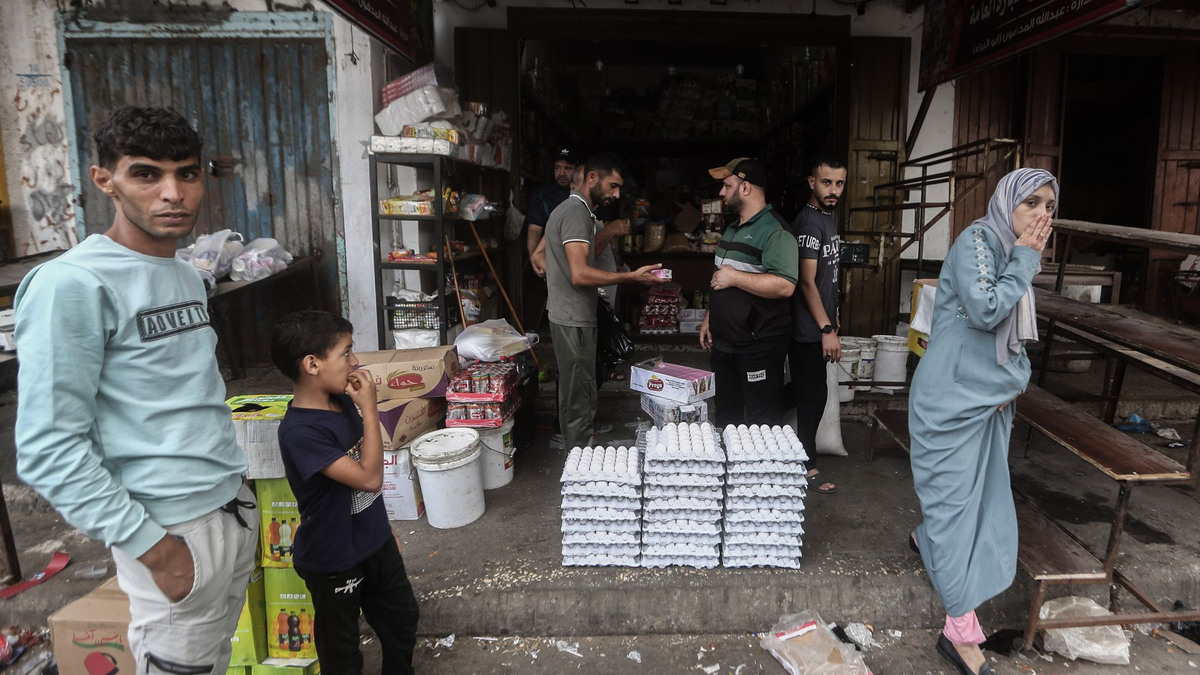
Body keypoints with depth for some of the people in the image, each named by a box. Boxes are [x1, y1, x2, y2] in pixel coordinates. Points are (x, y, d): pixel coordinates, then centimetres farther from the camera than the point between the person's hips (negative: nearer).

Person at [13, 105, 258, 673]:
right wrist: (154, 547, -17)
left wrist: (235, 487, 17)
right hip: (175, 531, -7)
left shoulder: (188, 277, 9)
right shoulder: (72, 284, -16)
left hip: (236, 508, 7)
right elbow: (48, 449, -18)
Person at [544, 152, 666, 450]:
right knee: (579, 403, -4)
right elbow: (580, 274, -26)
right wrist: (631, 277, -23)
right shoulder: (576, 213, -16)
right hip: (574, 322, -11)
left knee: (577, 396, 17)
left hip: (573, 319, 11)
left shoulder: (574, 210, 18)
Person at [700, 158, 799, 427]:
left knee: (762, 424, 3)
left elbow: (785, 286, -28)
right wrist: (709, 319, 18)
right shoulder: (732, 228, 14)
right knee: (726, 420, 19)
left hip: (759, 346, -9)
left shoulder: (774, 231, -16)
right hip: (723, 342, 9)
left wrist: (734, 277, -23)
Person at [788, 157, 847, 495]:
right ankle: (806, 467, 10)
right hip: (809, 328, -9)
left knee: (805, 390, 16)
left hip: (819, 322, 10)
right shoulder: (809, 221, -17)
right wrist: (826, 329, -22)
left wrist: (832, 318, 21)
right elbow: (807, 281, -21)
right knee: (814, 395, -2)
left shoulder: (828, 218, 13)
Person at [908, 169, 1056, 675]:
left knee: (981, 490, 17)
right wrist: (1025, 259, -15)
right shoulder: (977, 240, -13)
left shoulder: (1015, 256, 13)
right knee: (958, 497, -6)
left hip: (990, 397, 9)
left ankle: (927, 540, 47)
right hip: (954, 396, -9)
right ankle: (961, 631, 1)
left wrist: (1017, 378, 5)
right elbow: (985, 311, -25)